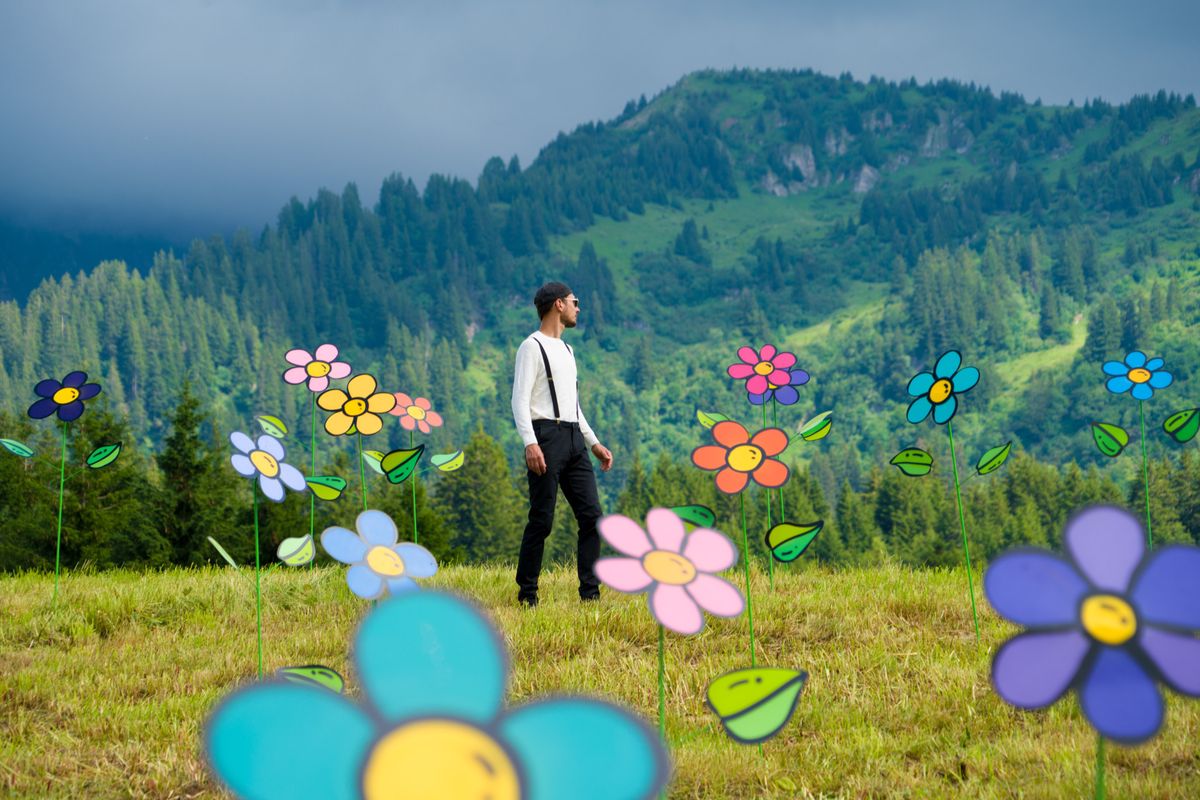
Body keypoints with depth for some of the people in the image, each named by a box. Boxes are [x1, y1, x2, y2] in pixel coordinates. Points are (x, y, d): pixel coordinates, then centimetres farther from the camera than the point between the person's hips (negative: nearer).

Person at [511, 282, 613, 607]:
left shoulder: (566, 350, 23)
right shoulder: (532, 347, -4)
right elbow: (520, 399, -13)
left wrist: (594, 442, 21)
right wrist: (530, 443, -25)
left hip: (574, 439, 8)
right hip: (547, 437, -8)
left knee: (591, 515, 1)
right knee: (542, 520, -6)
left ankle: (590, 593, 5)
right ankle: (526, 594, 3)